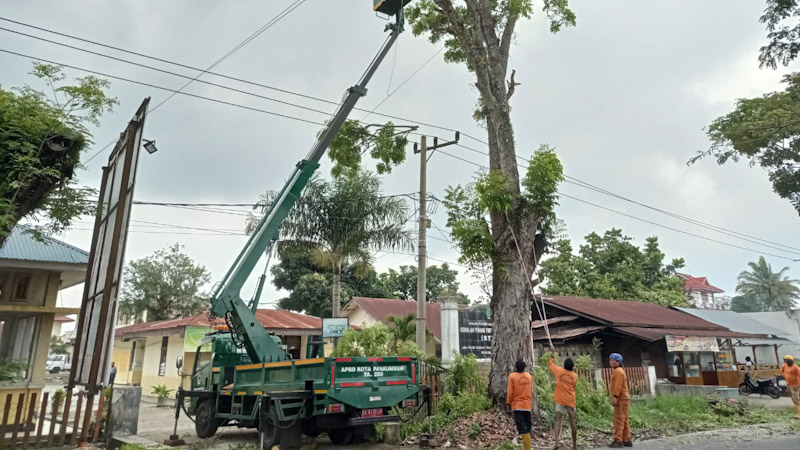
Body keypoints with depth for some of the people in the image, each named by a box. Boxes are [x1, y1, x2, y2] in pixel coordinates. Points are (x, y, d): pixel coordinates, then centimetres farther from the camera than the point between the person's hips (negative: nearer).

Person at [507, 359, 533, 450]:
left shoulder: (512, 376, -10)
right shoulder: (529, 376, 4)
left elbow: (510, 392, -10)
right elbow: (531, 391, 10)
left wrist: (509, 403, 2)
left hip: (517, 405, -4)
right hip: (527, 405, 5)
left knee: (522, 429, -5)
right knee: (527, 428, 14)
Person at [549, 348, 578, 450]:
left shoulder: (559, 371, -2)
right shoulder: (575, 375, 1)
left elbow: (551, 364, 15)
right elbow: (572, 387, 13)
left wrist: (552, 353, 27)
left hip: (560, 400, -1)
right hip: (570, 400, 2)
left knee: (558, 420, -4)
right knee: (573, 422, 11)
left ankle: (557, 441, -23)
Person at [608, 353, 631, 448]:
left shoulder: (618, 371, -11)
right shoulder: (618, 371, 21)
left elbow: (618, 385, -21)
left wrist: (615, 397, -25)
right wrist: (615, 397, 20)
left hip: (621, 399, -11)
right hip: (622, 399, 11)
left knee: (619, 420, -11)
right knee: (624, 421, 11)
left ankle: (618, 440, -11)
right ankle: (626, 440, 14)